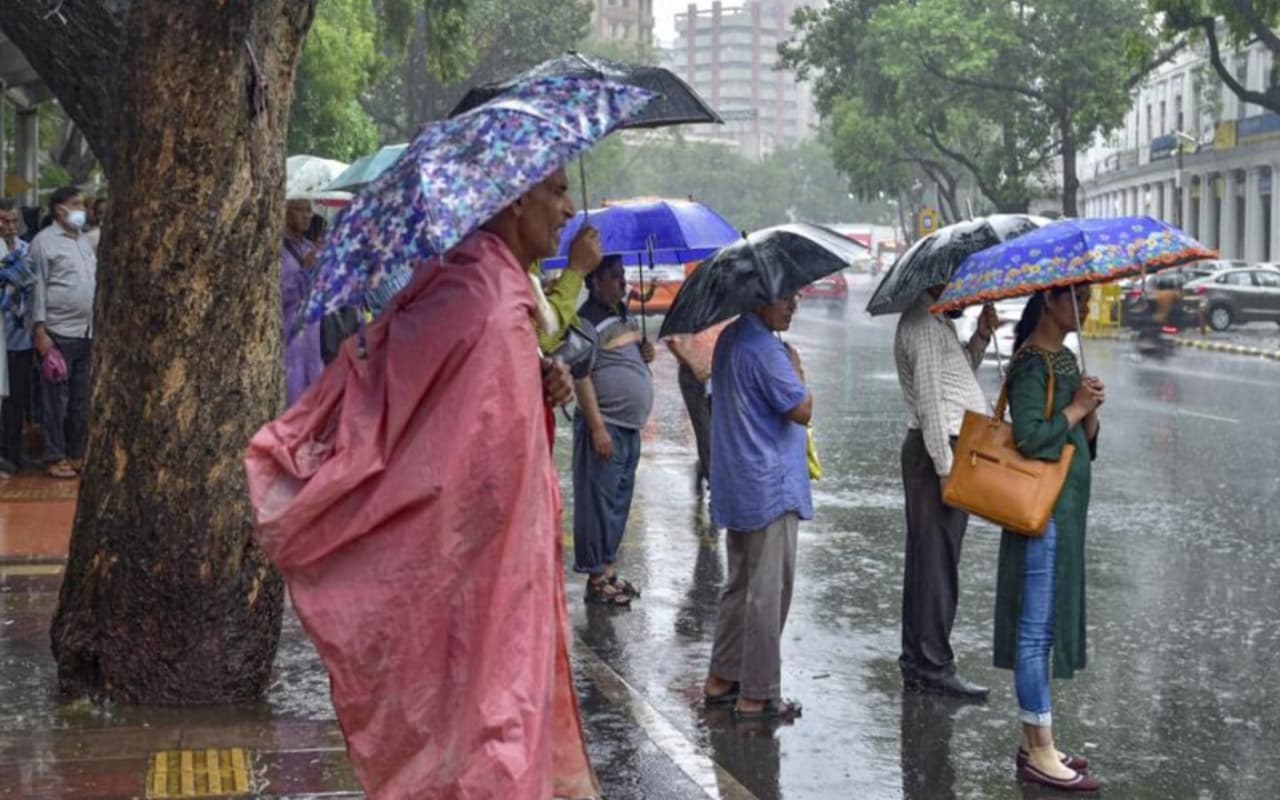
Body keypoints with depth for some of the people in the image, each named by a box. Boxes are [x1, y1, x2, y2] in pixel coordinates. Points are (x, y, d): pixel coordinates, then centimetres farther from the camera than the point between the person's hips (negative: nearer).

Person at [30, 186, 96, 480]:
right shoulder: (44, 242, -5)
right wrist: (40, 330, -14)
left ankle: (77, 454, 18)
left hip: (85, 333, 7)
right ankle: (56, 458, 3)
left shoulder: (83, 241, 17)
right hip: (58, 333, -7)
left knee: (81, 400, 10)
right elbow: (38, 288, -9)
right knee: (57, 399, -2)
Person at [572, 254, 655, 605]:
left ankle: (609, 568, 23)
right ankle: (597, 578, 2)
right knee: (599, 501, -4)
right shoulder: (588, 320, -12)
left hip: (631, 426, 9)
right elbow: (582, 377, -17)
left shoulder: (626, 316, 15)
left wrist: (645, 355, 4)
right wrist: (598, 428, -21)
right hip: (606, 425, -9)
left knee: (620, 500, 14)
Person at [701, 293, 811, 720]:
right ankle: (757, 695, 2)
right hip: (770, 489, -10)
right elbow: (802, 410, -20)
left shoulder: (729, 339, 11)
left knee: (739, 585, 18)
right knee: (767, 593, -3)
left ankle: (721, 678, 24)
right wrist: (795, 367, -6)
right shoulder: (765, 349, -20)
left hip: (737, 488, 10)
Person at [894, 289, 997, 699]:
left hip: (946, 448, 11)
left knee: (926, 560, 14)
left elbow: (958, 374, 25)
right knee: (937, 561, -7)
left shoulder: (938, 321, 19)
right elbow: (930, 401, -20)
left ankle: (917, 660, 20)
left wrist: (980, 337, 10)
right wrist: (946, 468, -22)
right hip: (937, 450, -11)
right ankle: (934, 665, -3)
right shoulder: (923, 324, -15)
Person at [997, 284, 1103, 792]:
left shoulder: (1065, 359, 14)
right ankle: (1040, 754, 0)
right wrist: (1075, 407, -14)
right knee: (1036, 627, -4)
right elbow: (1030, 436, -26)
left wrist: (1090, 411, -4)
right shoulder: (1032, 363, -14)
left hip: (1066, 507, 10)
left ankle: (1033, 743, 21)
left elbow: (1085, 444, 15)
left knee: (1045, 626, 13)